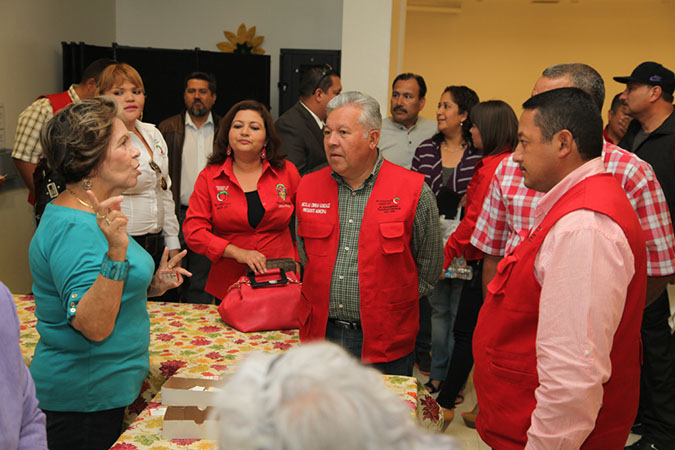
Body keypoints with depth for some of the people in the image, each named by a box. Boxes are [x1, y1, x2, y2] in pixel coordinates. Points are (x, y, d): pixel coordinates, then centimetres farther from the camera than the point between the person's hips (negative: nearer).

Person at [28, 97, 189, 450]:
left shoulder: (92, 216, 8)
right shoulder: (73, 229, -24)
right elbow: (95, 326, -31)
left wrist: (152, 286, 6)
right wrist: (116, 252, -40)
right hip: (86, 396, -10)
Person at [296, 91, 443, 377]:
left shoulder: (413, 191, -9)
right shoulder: (308, 187, 3)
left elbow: (429, 265, 2)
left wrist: (390, 304, 3)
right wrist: (323, 297, 12)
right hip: (319, 334, 3)